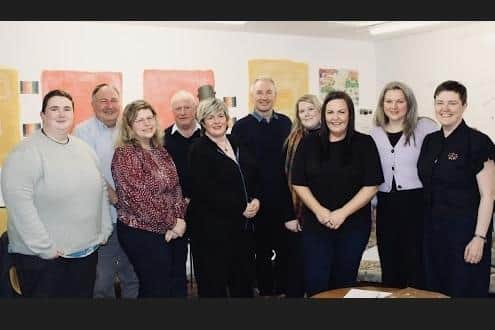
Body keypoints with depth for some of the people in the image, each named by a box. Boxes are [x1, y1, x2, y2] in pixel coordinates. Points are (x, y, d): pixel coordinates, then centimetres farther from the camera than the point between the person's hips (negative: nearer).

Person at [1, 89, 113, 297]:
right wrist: (45, 247, -20)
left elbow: (100, 190, 16)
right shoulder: (26, 153, -13)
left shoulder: (84, 148, 9)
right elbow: (18, 203, -21)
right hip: (42, 258, -6)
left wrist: (104, 230, 9)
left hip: (87, 252, 6)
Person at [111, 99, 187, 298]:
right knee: (158, 289, -1)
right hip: (141, 232, -8)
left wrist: (179, 218, -6)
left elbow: (175, 187, 10)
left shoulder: (160, 150, 10)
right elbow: (138, 197, -20)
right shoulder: (125, 154, -14)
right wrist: (170, 223, -15)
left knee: (170, 286, 17)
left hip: (168, 232, 8)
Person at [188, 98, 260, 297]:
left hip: (242, 225, 6)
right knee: (214, 283, 4)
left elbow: (253, 177, 15)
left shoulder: (237, 144, 11)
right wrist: (240, 209, -15)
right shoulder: (199, 151, -9)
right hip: (212, 228, -6)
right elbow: (206, 192, -17)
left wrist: (256, 200, -5)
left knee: (244, 280, 15)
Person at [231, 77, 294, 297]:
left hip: (284, 200, 3)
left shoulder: (285, 123, 6)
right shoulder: (241, 126, -4)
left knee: (286, 249, 10)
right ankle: (266, 291, 27)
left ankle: (284, 290, 28)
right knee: (263, 252, 11)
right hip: (258, 202, -2)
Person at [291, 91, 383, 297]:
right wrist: (319, 211, -12)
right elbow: (298, 183, 1)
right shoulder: (309, 143, 2)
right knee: (315, 282, -2)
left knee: (344, 281, 11)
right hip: (315, 224, 0)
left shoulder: (364, 143, -1)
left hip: (354, 225, 0)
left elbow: (371, 185, -6)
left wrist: (343, 213, -14)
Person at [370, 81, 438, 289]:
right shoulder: (375, 134, 9)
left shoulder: (424, 128, -4)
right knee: (389, 265, 13)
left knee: (416, 264, 3)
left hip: (416, 203, -4)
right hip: (386, 205, 4)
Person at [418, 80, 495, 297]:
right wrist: (423, 227, 11)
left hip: (464, 230, -6)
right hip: (433, 230, 6)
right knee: (434, 290, 14)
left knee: (464, 292, 4)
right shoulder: (430, 141, 7)